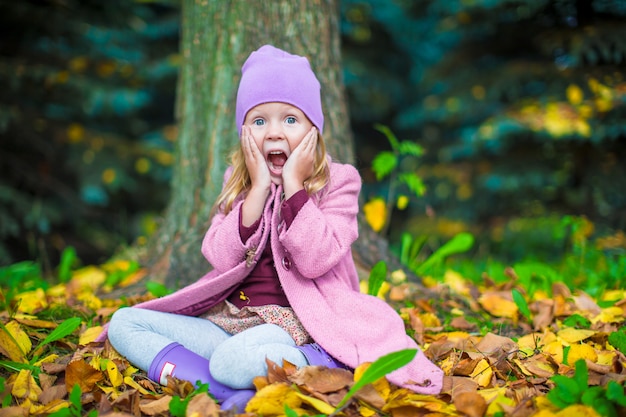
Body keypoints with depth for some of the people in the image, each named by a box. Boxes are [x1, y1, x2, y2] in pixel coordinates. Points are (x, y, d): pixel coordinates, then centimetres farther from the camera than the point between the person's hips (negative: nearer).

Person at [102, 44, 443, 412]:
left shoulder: (337, 182, -2)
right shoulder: (239, 183, 11)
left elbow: (315, 260, -17)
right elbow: (223, 259, -5)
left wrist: (293, 185, -16)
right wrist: (259, 189, -12)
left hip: (300, 323, -7)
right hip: (233, 319, 7)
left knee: (232, 360, -38)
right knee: (124, 322, -8)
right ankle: (229, 392, -24)